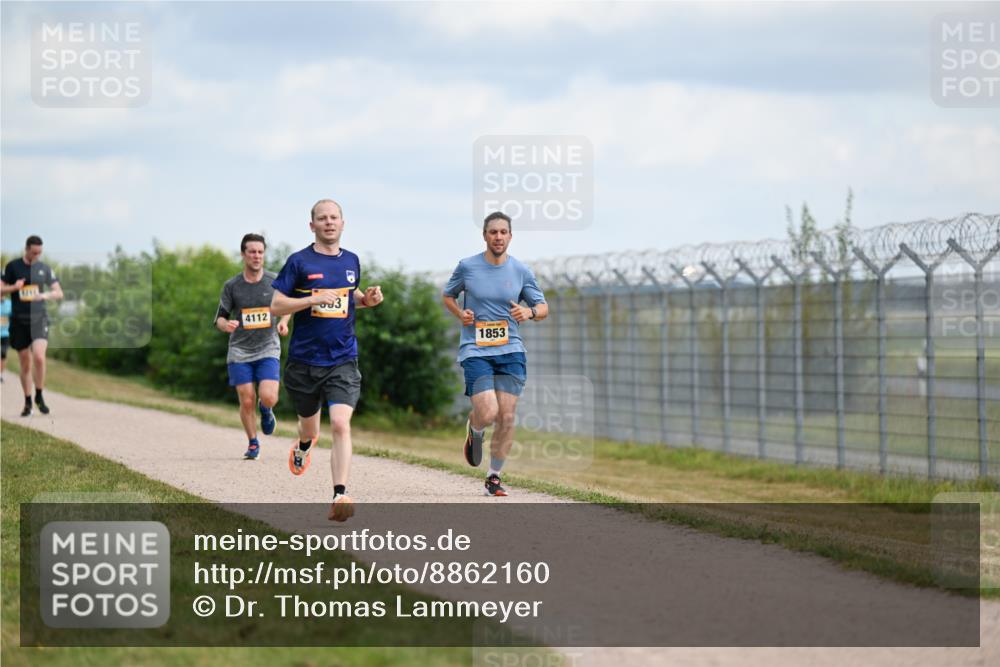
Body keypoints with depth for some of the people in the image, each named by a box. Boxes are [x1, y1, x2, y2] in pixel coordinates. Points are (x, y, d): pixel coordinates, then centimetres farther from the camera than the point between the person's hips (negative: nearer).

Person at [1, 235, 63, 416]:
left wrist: (45, 295, -13)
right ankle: (28, 403, 19)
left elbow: (59, 293, 7)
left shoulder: (44, 268, 6)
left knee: (39, 357, -20)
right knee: (25, 364, 5)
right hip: (19, 321, 0)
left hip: (39, 319, 0)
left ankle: (39, 396, -1)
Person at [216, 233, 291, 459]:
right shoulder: (231, 286, -2)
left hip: (268, 349, 0)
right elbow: (220, 318, 3)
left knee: (268, 397, -17)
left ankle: (266, 410, 21)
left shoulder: (275, 281, 0)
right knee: (247, 401, -3)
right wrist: (225, 325, -21)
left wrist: (283, 321, -5)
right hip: (240, 351, 0)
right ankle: (253, 443, 19)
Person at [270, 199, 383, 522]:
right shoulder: (299, 261, -5)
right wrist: (315, 299, -19)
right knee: (309, 425, 16)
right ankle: (304, 446, 54)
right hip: (304, 361, -1)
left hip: (343, 361, 1)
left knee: (340, 425, -17)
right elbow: (276, 305, -7)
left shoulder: (352, 261, 9)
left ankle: (340, 496, -23)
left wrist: (367, 299, 5)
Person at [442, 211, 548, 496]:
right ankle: (474, 431, 22)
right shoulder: (467, 267, 1)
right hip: (475, 351, -2)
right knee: (488, 413, -16)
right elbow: (447, 295, 17)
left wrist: (530, 312, -12)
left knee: (507, 417, -3)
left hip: (511, 352, 2)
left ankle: (494, 477, 13)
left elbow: (543, 308, 11)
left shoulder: (521, 271, 5)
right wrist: (460, 314, -3)